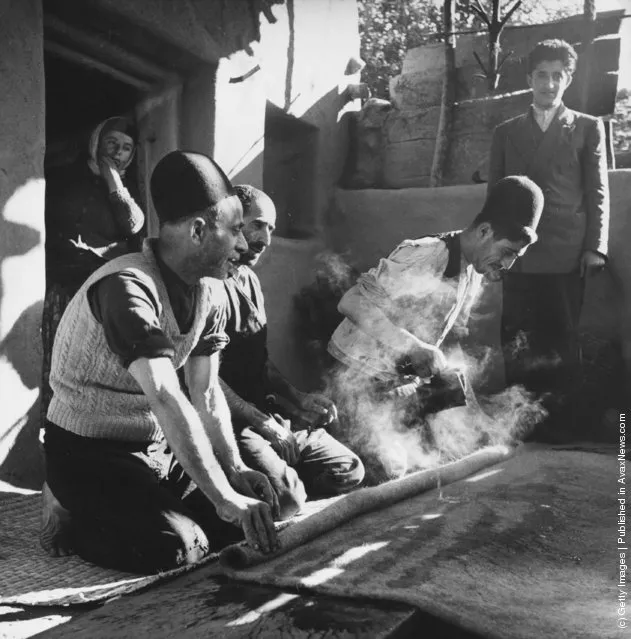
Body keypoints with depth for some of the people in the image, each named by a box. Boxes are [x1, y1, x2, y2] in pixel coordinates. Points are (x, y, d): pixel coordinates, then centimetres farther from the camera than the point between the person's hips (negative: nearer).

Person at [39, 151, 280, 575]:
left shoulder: (210, 291, 0)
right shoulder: (127, 287, -27)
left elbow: (206, 392, 2)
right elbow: (169, 401, -35)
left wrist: (236, 468, -11)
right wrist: (225, 499, -35)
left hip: (158, 448, 8)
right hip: (90, 453, -8)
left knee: (256, 505, -2)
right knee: (175, 547, -27)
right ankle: (70, 516, 1)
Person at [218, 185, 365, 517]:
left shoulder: (249, 279, 14)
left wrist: (299, 399, 9)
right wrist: (258, 420, -19)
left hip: (268, 416, 9)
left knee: (349, 470, 5)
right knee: (285, 497, -26)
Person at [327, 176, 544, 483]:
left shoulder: (476, 271, 4)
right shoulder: (423, 258, -24)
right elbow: (351, 302, -28)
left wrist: (448, 376, -3)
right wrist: (414, 348, -33)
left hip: (410, 380, 8)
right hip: (367, 378, -8)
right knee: (390, 473, -15)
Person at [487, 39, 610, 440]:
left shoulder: (588, 128, 11)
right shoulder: (506, 132, 16)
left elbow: (598, 192, 5)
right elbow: (494, 193, 15)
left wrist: (595, 247, -4)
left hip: (567, 254, -2)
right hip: (518, 253, 2)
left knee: (562, 341, 0)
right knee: (517, 342, 2)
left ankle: (559, 419, 9)